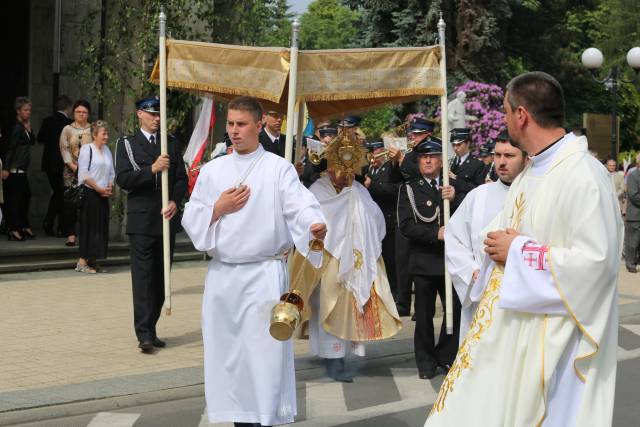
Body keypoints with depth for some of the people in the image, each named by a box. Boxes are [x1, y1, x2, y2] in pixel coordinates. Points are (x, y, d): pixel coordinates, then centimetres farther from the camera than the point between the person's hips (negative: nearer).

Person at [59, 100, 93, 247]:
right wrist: (73, 165, -11)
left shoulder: (93, 130, 8)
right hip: (71, 172, 0)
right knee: (70, 204, -3)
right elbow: (64, 149, 2)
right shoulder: (67, 130, 9)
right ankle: (71, 235, 0)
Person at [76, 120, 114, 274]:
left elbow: (111, 173, 19)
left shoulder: (107, 150, 15)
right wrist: (99, 188, -14)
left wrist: (109, 188, 1)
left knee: (101, 226, 6)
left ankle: (92, 260, 13)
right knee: (89, 225, -7)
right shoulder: (87, 149, -7)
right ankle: (82, 262, -3)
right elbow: (84, 174, -13)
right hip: (89, 193, -7)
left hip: (103, 195, 7)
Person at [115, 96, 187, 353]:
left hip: (167, 219, 4)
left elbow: (182, 178, 9)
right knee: (143, 276, -7)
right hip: (141, 220, -4)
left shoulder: (171, 143, 13)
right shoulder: (126, 144, 2)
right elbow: (123, 179, -9)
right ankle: (144, 335, -9)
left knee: (160, 277, 8)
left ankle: (151, 329, 17)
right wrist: (152, 169, -21)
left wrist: (175, 201, -10)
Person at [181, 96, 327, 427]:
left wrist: (315, 226, -36)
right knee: (228, 352, 6)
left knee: (264, 354, -5)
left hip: (264, 274, -4)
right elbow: (191, 221, 10)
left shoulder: (278, 169, -1)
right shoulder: (212, 170, 10)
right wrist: (218, 209, -7)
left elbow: (300, 206, -15)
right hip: (221, 275, 4)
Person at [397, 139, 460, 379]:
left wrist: (455, 199, -14)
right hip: (424, 260, -2)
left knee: (456, 311, 1)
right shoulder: (410, 190, 3)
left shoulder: (452, 187, 12)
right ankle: (426, 363, 12)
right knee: (424, 314, 2)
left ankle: (445, 358, 16)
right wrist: (435, 234, -17)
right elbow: (406, 226, -6)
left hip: (450, 259, 2)